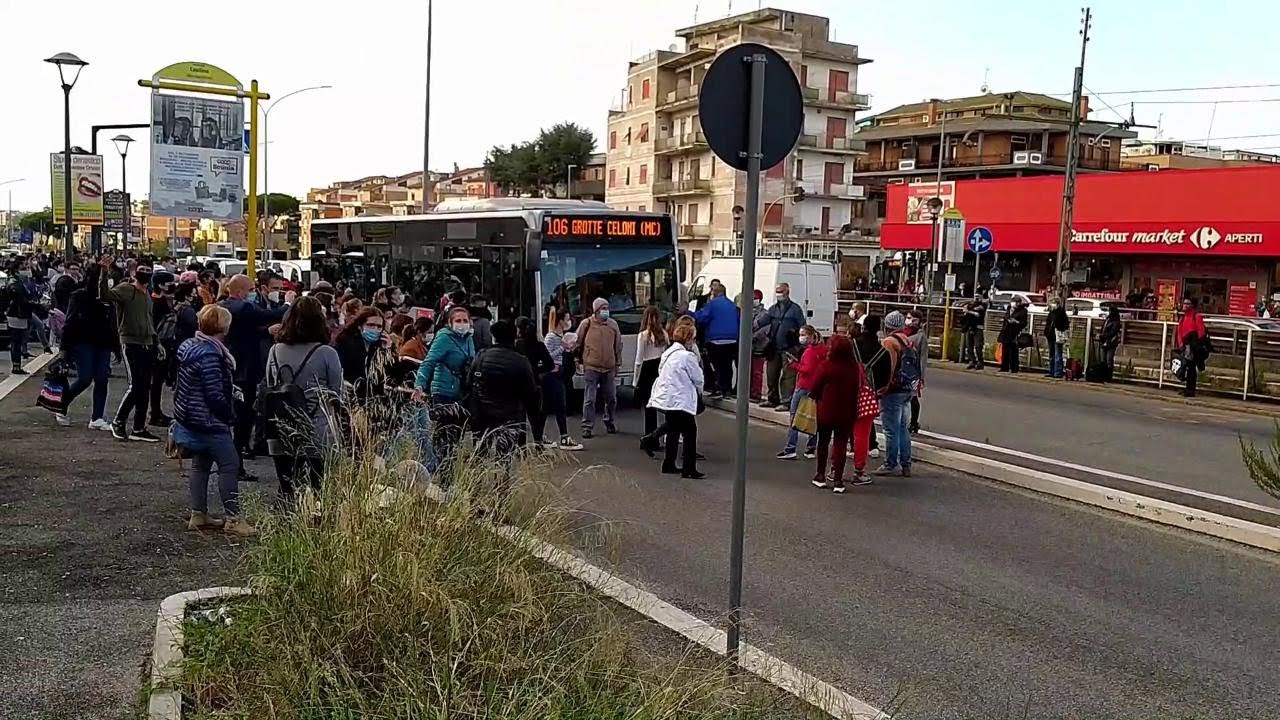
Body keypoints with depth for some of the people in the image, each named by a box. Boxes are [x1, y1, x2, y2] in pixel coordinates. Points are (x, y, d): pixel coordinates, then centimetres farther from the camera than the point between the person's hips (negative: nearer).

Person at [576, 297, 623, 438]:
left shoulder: (613, 324, 5)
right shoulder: (587, 324, -3)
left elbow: (618, 345, 14)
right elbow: (578, 343, 5)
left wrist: (618, 363, 14)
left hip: (609, 368, 3)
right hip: (591, 368, -3)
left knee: (611, 398, 12)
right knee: (589, 399, -4)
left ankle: (609, 422, 32)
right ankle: (587, 427, 2)